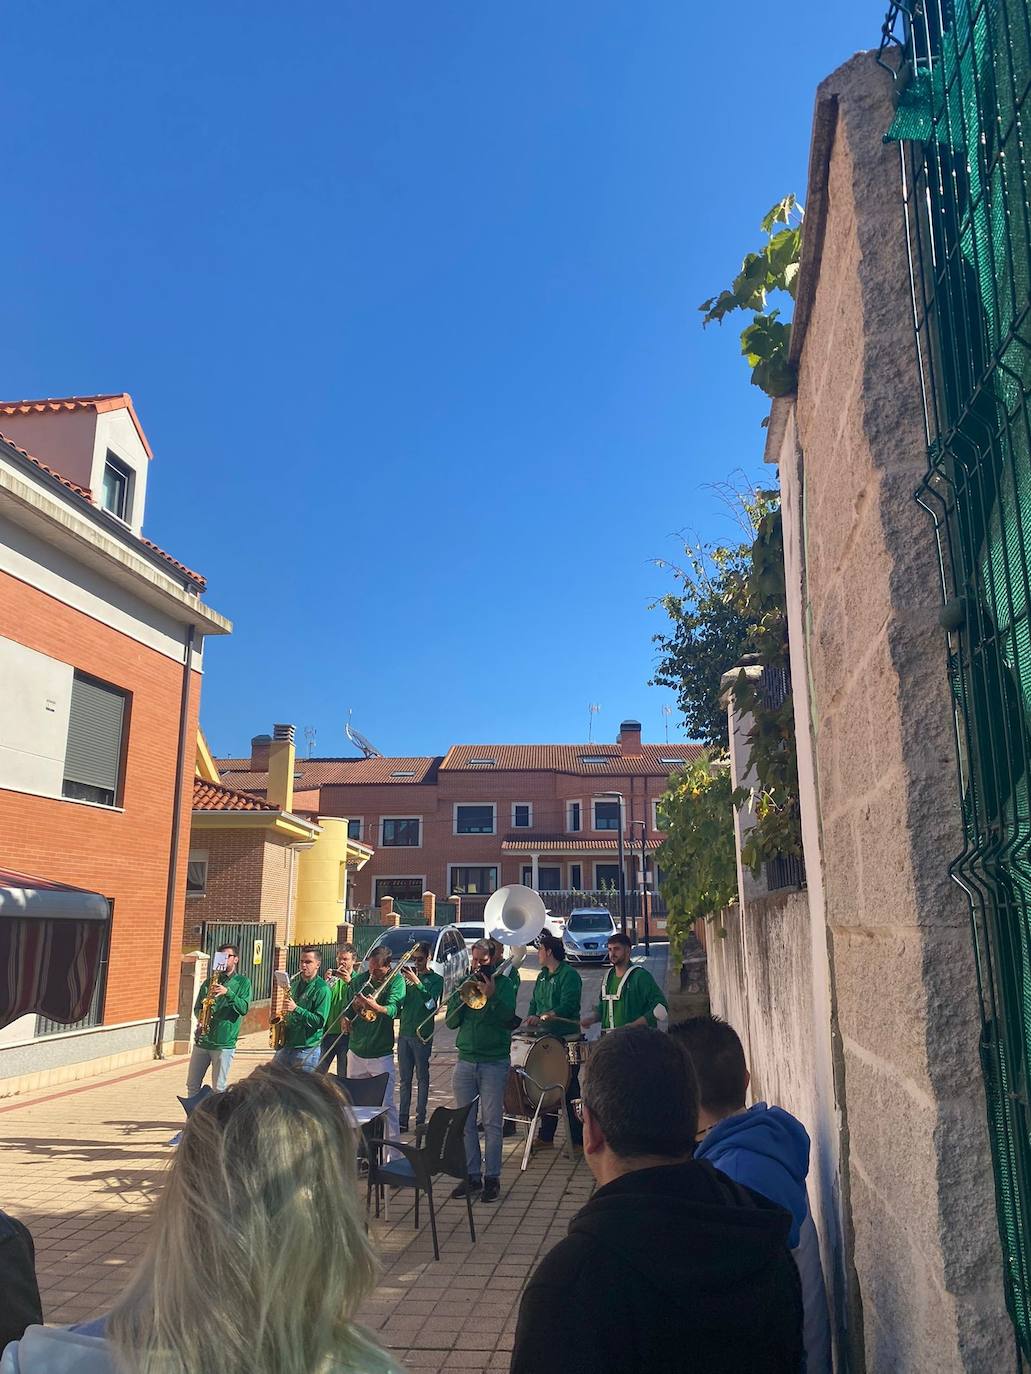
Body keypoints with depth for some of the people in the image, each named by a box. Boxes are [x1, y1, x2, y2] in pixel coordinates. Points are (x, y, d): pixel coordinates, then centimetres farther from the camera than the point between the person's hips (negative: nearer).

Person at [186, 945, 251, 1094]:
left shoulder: (243, 982, 2)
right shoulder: (209, 981, 14)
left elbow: (244, 1008, -10)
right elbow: (197, 1007, 18)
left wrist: (228, 992, -22)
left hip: (224, 1044, -4)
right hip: (202, 1041, 5)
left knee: (219, 1089, -1)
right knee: (192, 1085, 10)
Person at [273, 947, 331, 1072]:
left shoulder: (322, 989, -12)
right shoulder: (294, 982, 10)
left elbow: (320, 1021, -18)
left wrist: (296, 1009, -24)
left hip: (306, 1049, -6)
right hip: (285, 1045, 7)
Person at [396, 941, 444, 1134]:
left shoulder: (436, 979, 0)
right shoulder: (409, 975, 12)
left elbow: (430, 1002, -15)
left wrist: (416, 982, -23)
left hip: (422, 1034, -4)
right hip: (404, 1032, 4)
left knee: (422, 1078, 1)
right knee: (404, 1079, 7)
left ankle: (421, 1119, 5)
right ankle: (402, 1120, 10)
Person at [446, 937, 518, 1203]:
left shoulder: (504, 983, 0)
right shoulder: (464, 983, 10)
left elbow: (508, 1016, -13)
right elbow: (451, 1022, 4)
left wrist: (491, 995, -24)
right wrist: (460, 996, -10)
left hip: (495, 1062, -4)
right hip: (465, 1061, 4)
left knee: (492, 1124, 1)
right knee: (465, 1123, 8)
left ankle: (492, 1178, 11)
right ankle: (471, 1176, 18)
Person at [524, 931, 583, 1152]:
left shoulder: (569, 975, -11)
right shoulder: (542, 976, 16)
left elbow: (567, 1006, -21)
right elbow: (534, 1003, 20)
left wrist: (542, 1017, -32)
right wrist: (530, 1019, -1)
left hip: (566, 1041, -8)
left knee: (569, 1089, -3)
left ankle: (578, 1139, 6)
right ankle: (546, 1137, 23)